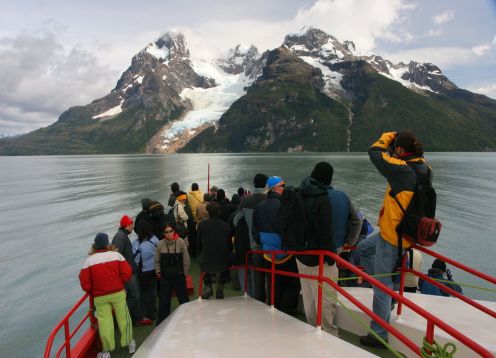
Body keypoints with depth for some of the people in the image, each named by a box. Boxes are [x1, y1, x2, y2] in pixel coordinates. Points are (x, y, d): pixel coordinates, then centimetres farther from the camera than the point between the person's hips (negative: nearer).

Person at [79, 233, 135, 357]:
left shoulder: (89, 260, -5)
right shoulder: (116, 255, -8)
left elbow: (84, 280, -5)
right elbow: (127, 272, -12)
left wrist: (91, 292, 12)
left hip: (100, 297, 0)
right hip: (118, 293, 0)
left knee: (104, 321, 10)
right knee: (123, 318, 14)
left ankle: (106, 350, 18)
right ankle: (129, 343, 27)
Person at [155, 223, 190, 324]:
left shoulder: (180, 242, -10)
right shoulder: (160, 244, -5)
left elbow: (186, 259, -6)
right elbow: (157, 260, 5)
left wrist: (185, 272, -4)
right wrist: (158, 271, 1)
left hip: (179, 276, -1)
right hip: (165, 276, 2)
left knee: (183, 297, 11)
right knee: (163, 300, 9)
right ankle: (162, 321, 25)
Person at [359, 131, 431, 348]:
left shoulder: (402, 169, -25)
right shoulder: (424, 169, -1)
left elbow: (375, 153, -15)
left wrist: (387, 137, 2)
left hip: (392, 236, -9)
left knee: (382, 285, 4)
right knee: (364, 248, 28)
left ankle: (379, 335, 19)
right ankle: (385, 288, 33)